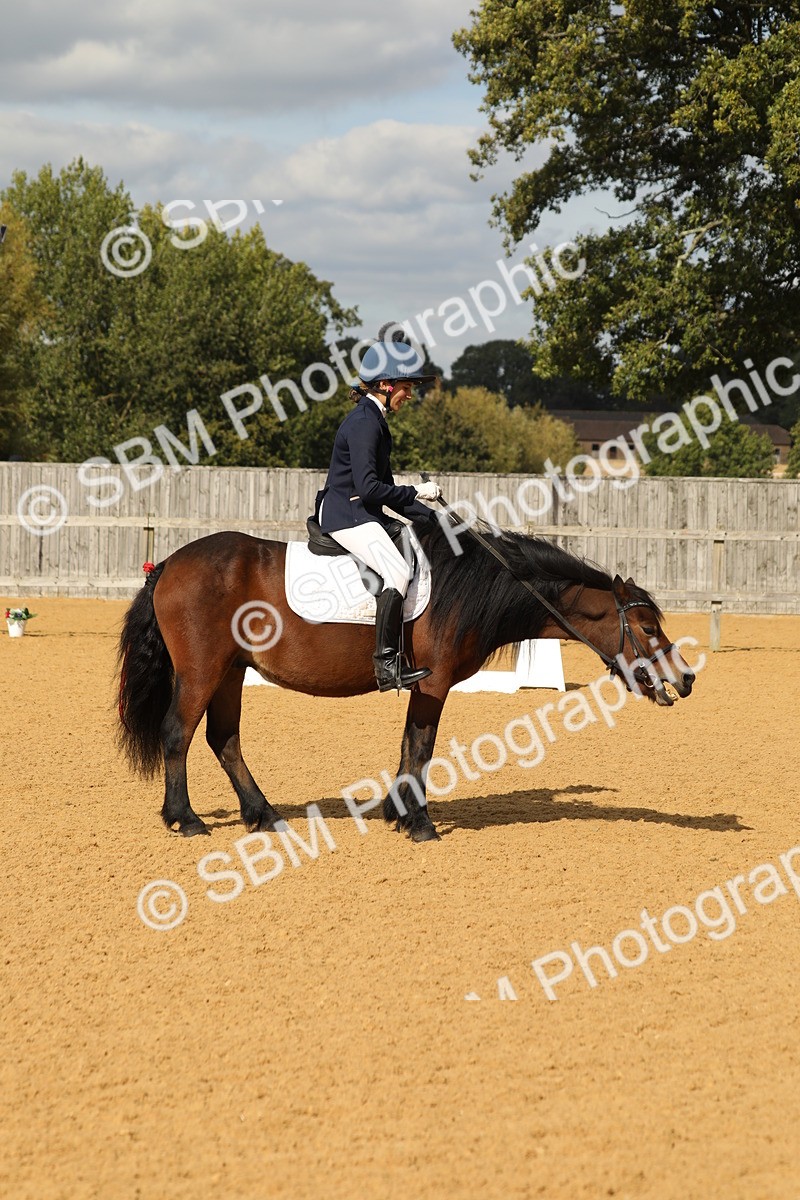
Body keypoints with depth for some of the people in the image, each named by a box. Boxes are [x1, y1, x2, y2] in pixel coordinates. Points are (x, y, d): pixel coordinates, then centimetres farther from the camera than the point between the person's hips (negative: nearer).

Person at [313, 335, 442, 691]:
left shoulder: (375, 420, 17)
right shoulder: (363, 422, -15)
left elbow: (385, 489, 21)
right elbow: (369, 487, -23)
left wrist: (428, 516, 12)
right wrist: (417, 493, -14)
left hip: (365, 514, 11)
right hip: (345, 514, -11)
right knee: (398, 571, -26)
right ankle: (386, 663, -29)